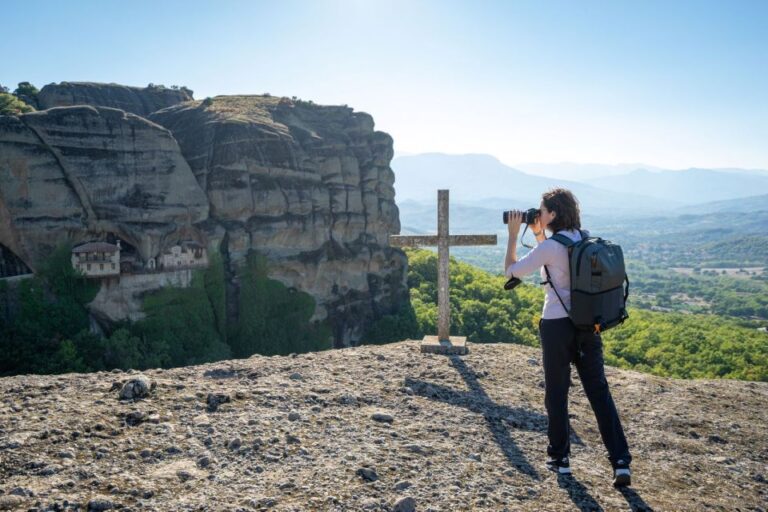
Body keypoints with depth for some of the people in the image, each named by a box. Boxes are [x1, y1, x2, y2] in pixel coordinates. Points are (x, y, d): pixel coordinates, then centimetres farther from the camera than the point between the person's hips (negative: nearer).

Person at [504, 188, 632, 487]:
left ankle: (560, 459, 23)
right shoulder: (586, 239, 7)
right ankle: (621, 462, 6)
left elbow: (511, 271, -4)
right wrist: (537, 233, 19)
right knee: (599, 392, 9)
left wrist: (513, 234, 3)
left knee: (556, 394, 10)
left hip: (557, 327, -6)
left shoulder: (550, 246, -14)